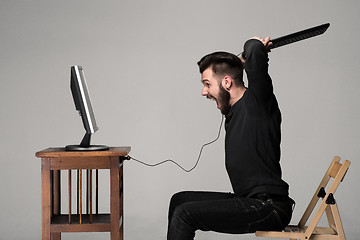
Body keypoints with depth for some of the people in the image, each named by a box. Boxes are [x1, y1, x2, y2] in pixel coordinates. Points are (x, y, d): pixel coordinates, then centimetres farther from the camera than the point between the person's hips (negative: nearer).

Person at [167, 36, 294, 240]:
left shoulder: (258, 102, -12)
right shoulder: (234, 109, 14)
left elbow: (254, 49, -26)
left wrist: (255, 47, -4)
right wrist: (243, 59, 20)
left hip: (269, 208, -10)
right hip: (249, 201, 10)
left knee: (185, 214, -17)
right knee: (180, 200, 17)